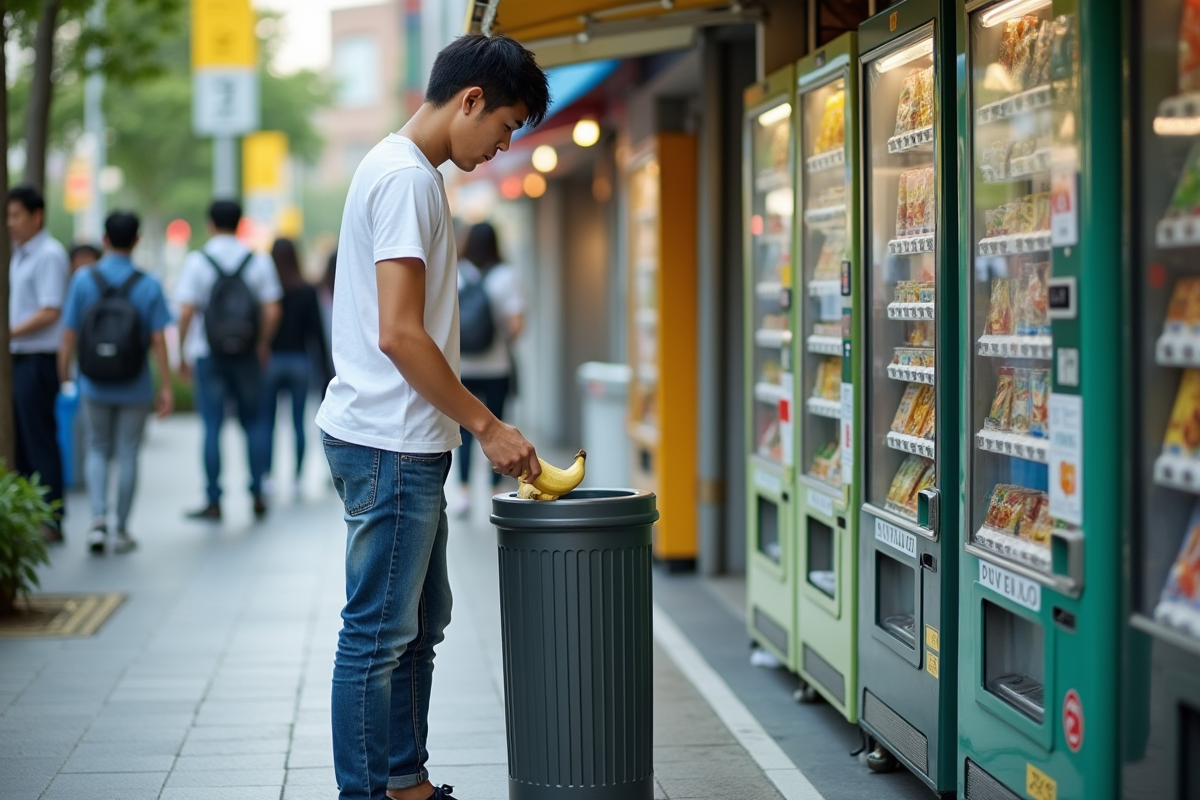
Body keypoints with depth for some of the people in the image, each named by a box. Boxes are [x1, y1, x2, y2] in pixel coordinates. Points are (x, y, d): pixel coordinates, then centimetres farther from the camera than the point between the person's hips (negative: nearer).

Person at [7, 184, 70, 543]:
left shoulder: (49, 255, -12)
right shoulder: (19, 255, 16)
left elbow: (50, 312, -19)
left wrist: (10, 332, -18)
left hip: (38, 360, -9)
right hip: (18, 359, 9)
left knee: (40, 440, -6)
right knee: (19, 441, 11)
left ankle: (51, 521, -2)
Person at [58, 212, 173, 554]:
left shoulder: (84, 279, -5)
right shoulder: (149, 286, -7)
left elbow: (69, 336, -5)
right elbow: (158, 341, -9)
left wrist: (63, 377, 5)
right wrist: (166, 388, -3)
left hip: (95, 385, 1)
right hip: (135, 387, -1)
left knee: (97, 450, 15)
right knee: (127, 455, 9)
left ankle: (98, 517, -4)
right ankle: (121, 531, 14)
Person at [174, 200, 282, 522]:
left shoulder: (197, 260, -4)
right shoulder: (259, 261, 0)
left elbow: (186, 312, -9)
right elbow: (272, 311, -3)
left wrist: (183, 353, 1)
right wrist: (263, 345, 12)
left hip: (208, 353, -1)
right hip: (247, 354, 2)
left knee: (212, 426, 1)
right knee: (252, 423, 12)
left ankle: (214, 502, 3)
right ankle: (257, 493, 10)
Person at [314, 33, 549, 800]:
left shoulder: (402, 170, 17)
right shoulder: (407, 177, -15)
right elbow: (399, 334, -22)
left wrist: (468, 424, 19)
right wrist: (487, 425, -15)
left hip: (405, 446, 11)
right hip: (390, 444, -11)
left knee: (421, 623, 16)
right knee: (379, 634, -4)